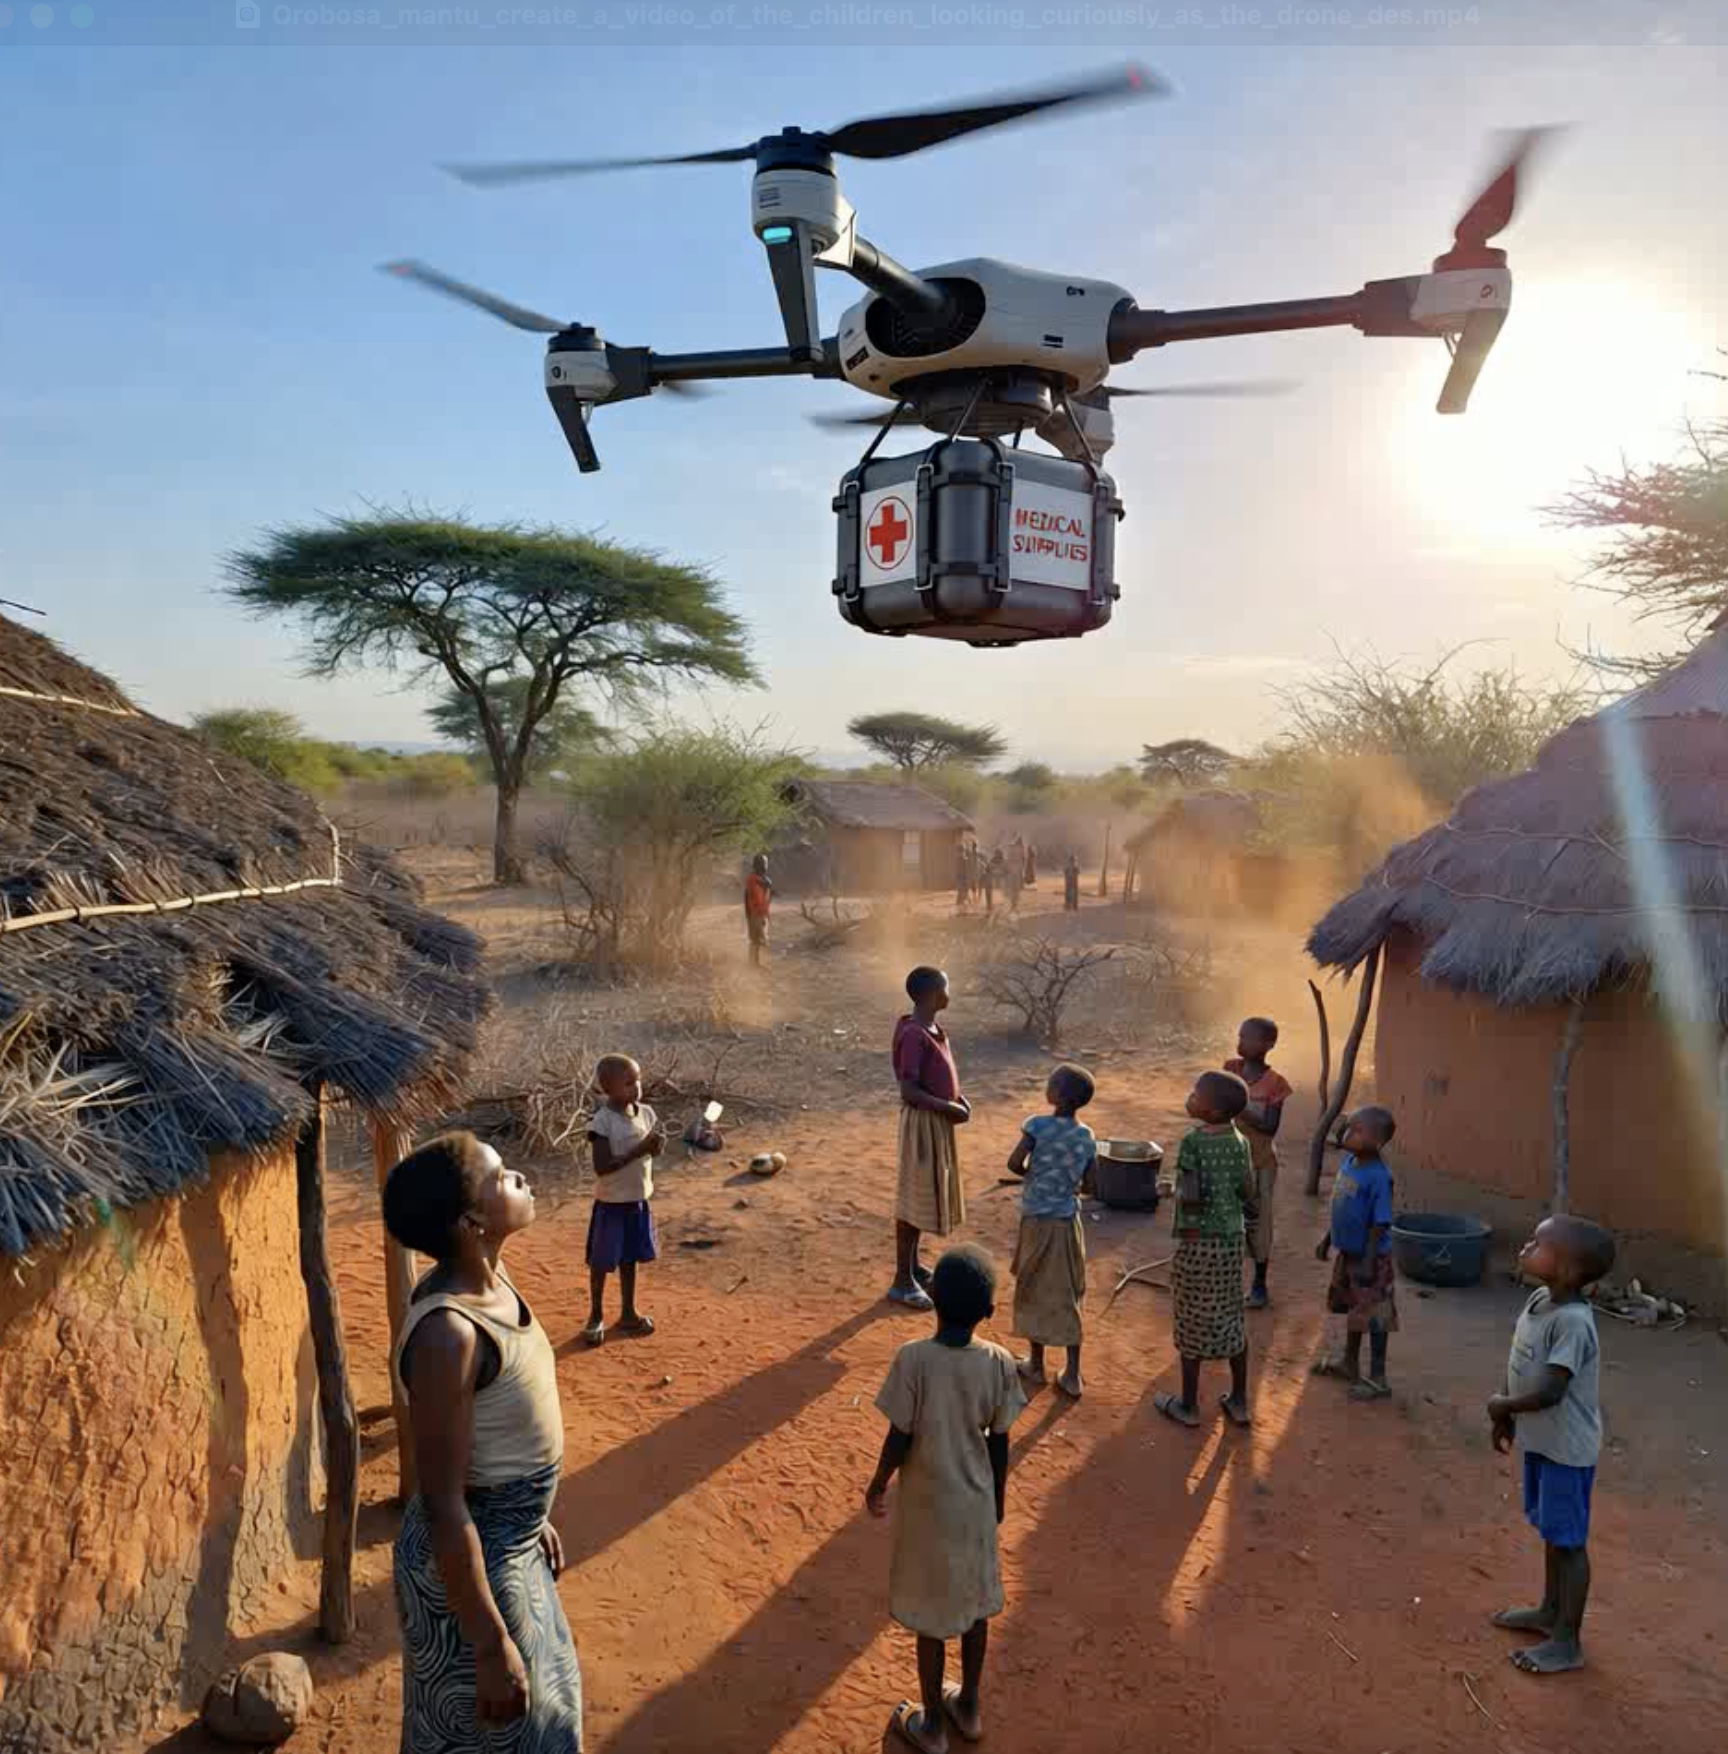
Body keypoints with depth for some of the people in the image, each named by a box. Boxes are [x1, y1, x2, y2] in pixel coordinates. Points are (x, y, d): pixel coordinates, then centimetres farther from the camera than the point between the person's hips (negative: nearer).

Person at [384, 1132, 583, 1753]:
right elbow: (444, 1506, -28)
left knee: (541, 1695, 28)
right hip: (466, 1564, -8)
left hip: (511, 1542, 8)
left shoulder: (491, 1279, -6)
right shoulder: (447, 1333, -33)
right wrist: (491, 1646, -22)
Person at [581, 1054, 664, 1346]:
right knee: (602, 1262, 10)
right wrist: (639, 1149, -28)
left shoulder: (646, 1113, -3)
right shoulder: (601, 1121, -21)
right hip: (611, 1203, -5)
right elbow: (602, 1167, -24)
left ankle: (628, 1313, 33)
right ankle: (596, 1317, 27)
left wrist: (657, 1144, -16)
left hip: (639, 1200, 5)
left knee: (630, 1259, 19)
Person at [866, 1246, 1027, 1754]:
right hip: (976, 1502, 3)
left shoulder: (913, 1358, -25)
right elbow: (999, 1442, -5)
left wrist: (877, 1485, 1)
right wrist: (998, 1496, 12)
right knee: (975, 1602, 22)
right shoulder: (998, 1362, -15)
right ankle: (968, 1707, 41)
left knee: (931, 1614, 14)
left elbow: (900, 1438, -18)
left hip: (928, 1505, -3)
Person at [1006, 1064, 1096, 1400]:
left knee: (1035, 1291, 13)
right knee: (1067, 1296, 11)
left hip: (1037, 1220, -3)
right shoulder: (1087, 1137, -4)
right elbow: (1088, 1185, 0)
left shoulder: (1037, 1125, -16)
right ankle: (1072, 1376, 15)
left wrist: (1035, 1175, 0)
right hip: (1068, 1221, 3)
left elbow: (1014, 1164, -21)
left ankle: (1035, 1365, 25)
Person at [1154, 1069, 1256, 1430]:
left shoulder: (1192, 1142, -18)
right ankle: (1238, 1402, 27)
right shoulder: (1239, 1142, 0)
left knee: (1192, 1321, 7)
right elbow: (1248, 1195, 2)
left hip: (1199, 1241, -6)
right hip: (1232, 1238, 6)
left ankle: (1188, 1405, 19)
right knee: (1232, 1318, 16)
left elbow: (1191, 1194, -24)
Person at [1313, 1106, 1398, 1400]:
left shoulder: (1378, 1177, -25)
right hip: (1348, 1252, 8)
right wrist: (1327, 1239, 17)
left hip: (1370, 1258, -8)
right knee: (1352, 1310, 23)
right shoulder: (1348, 1162, -1)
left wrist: (1368, 1262, -22)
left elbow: (1380, 1223, -22)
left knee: (1373, 1318, 4)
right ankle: (1350, 1364, 39)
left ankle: (1377, 1379, 17)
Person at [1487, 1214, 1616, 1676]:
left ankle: (1568, 1642, 21)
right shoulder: (1540, 1299, -3)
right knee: (1550, 1532, 24)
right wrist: (1506, 1417, 11)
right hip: (1540, 1439, 9)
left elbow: (1549, 1391, -32)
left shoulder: (1572, 1322, -31)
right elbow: (1521, 1367, 9)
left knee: (1569, 1541, 7)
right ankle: (1551, 1610, 42)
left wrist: (1500, 1405, -15)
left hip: (1566, 1449, -9)